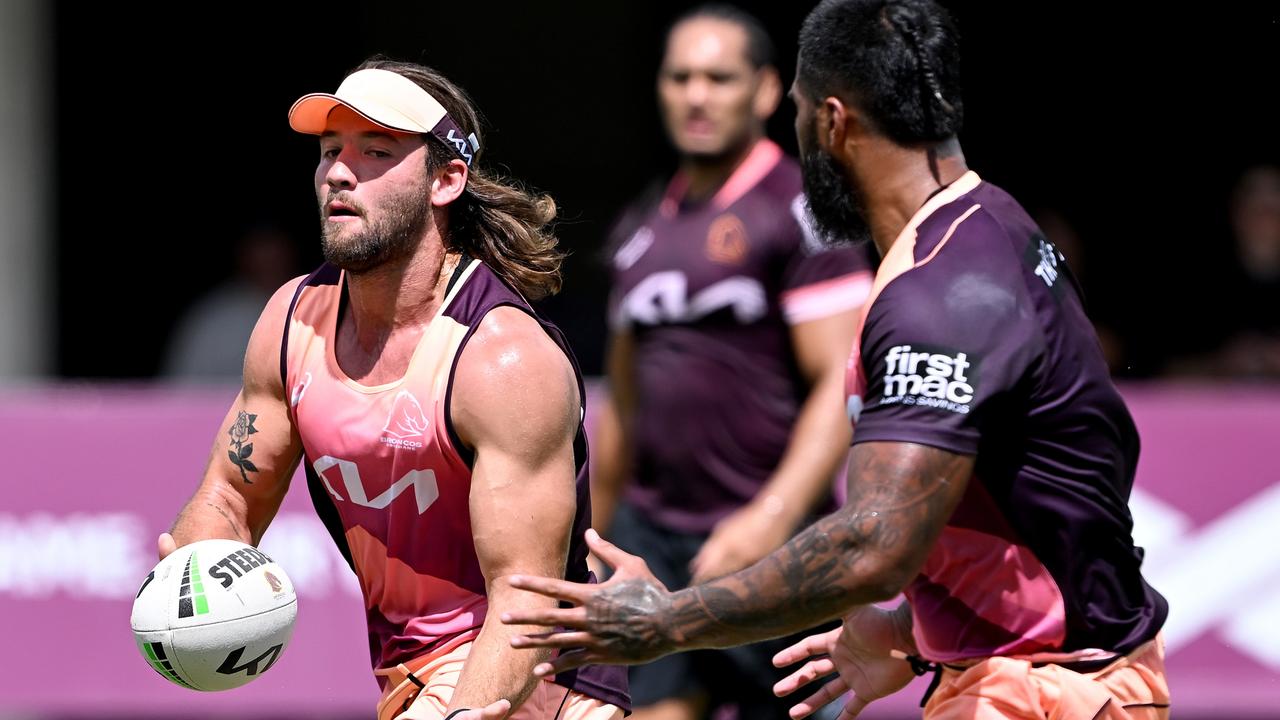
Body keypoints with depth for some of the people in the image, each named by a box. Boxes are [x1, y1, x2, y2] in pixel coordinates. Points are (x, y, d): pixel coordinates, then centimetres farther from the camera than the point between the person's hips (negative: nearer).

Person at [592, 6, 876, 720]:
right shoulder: (642, 228, 16)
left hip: (770, 540, -5)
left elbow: (843, 384, -15)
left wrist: (773, 516, -26)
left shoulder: (801, 212, -6)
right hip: (652, 532, 5)